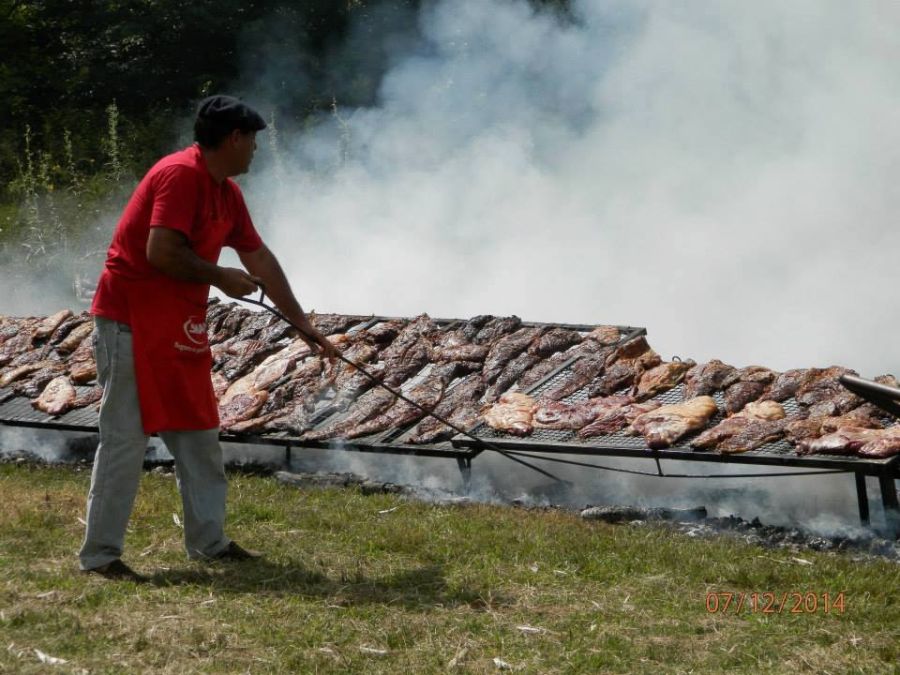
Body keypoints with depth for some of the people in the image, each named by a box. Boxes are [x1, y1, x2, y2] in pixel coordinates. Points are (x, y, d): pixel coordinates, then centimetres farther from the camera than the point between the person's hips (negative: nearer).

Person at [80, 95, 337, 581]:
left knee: (197, 435, 12)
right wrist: (220, 278, -13)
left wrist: (303, 325, 19)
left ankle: (208, 541, 20)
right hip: (132, 321, -10)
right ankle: (100, 554, -2)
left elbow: (260, 259, 17)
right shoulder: (180, 176, -18)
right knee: (125, 437, -7)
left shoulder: (227, 193, 12)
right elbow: (161, 252, -26)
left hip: (179, 330, 10)